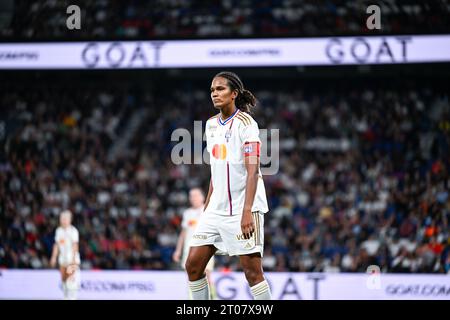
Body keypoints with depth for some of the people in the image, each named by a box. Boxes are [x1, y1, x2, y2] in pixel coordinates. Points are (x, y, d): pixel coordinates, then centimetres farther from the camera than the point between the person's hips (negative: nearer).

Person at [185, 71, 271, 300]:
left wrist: (247, 211, -27)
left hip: (243, 208, -7)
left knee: (252, 271, -9)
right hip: (217, 209, 7)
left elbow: (253, 170, -18)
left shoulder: (246, 124, -10)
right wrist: (207, 206, 17)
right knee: (193, 265, 3)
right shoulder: (211, 124, 12)